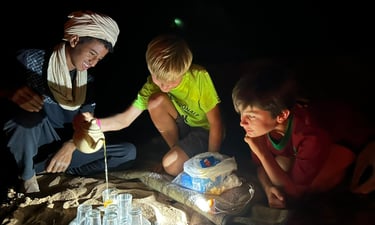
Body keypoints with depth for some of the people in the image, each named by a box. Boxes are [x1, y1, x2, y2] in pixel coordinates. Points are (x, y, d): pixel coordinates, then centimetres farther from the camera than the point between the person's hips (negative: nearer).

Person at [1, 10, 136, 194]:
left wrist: (70, 147, -19)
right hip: (28, 149, -4)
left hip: (65, 148, 4)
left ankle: (42, 168, -9)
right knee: (30, 112, -35)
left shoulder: (88, 81, 3)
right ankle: (27, 177, -8)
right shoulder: (32, 60, -10)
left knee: (128, 152, -10)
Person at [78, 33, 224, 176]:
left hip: (206, 131, -5)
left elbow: (216, 124, -22)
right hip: (184, 126, 5)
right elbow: (125, 120, -14)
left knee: (171, 165, -30)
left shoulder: (199, 77, -29)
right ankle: (176, 151, -3)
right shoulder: (153, 83, -14)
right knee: (156, 101, -25)